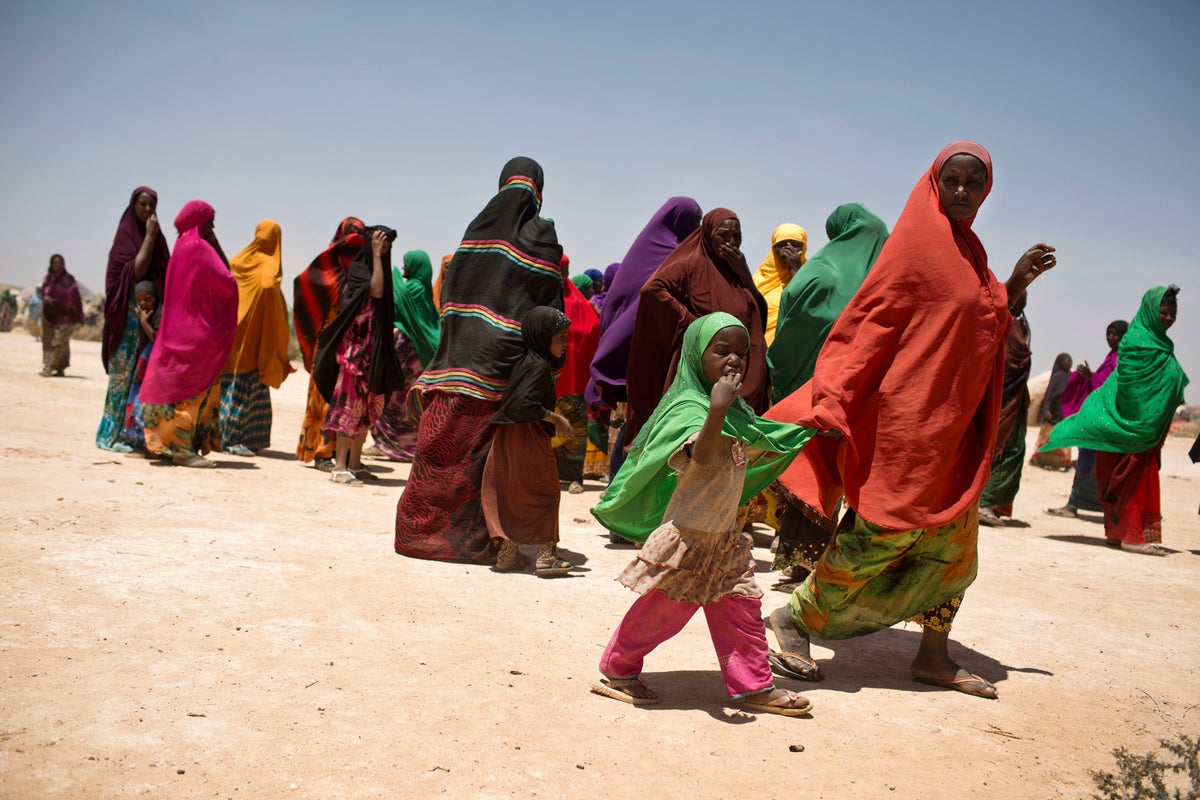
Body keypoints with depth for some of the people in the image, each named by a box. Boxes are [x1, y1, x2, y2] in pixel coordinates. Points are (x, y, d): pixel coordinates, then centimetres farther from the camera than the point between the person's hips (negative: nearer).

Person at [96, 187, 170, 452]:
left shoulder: (156, 236, 14)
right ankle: (113, 433, 0)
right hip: (130, 312, -6)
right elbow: (136, 271, -16)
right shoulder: (125, 234, -3)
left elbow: (166, 272, 13)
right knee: (124, 371, -5)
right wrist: (149, 237, -13)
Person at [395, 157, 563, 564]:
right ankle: (474, 533, 6)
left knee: (444, 441, 6)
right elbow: (549, 306, -5)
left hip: (459, 356, 3)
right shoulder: (541, 236, 0)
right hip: (505, 361, -3)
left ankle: (423, 527, 12)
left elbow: (449, 289, 9)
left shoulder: (478, 227, 10)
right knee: (485, 450, 1)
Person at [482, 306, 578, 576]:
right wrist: (556, 419, -19)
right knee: (544, 493, 2)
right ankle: (546, 558, 6)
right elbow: (525, 404, -26)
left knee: (512, 495, 13)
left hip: (509, 436, 9)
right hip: (528, 438, -9)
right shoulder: (540, 366, -17)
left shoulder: (527, 361, 11)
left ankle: (506, 553, 19)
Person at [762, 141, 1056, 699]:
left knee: (954, 539, 11)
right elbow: (868, 319, -16)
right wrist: (832, 401, -24)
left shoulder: (969, 250, 15)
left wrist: (1015, 284, 10)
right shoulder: (916, 241, -9)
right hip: (907, 417, -9)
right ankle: (794, 619, 8)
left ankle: (933, 655, 22)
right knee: (883, 532, -7)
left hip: (954, 423, 9)